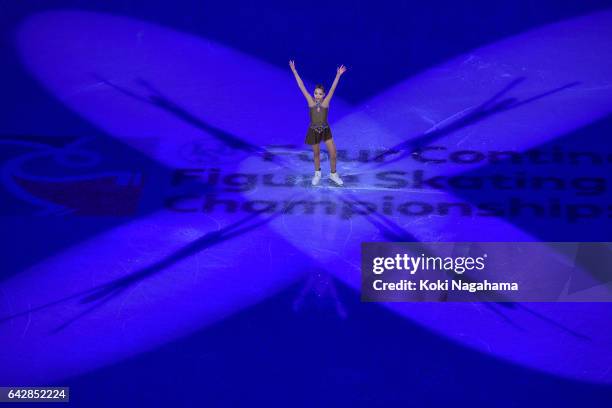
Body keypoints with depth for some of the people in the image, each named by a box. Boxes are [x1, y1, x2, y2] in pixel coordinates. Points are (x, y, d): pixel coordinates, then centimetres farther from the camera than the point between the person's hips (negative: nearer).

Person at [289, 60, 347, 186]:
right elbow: (301, 86, -18)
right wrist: (294, 71, -22)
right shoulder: (311, 102, -15)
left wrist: (338, 75, -32)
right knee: (316, 154, 16)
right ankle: (317, 174, 39)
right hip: (313, 131, 0)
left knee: (333, 153, -2)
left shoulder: (325, 102, -14)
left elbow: (333, 88, -22)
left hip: (326, 131, 0)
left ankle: (333, 174, 21)